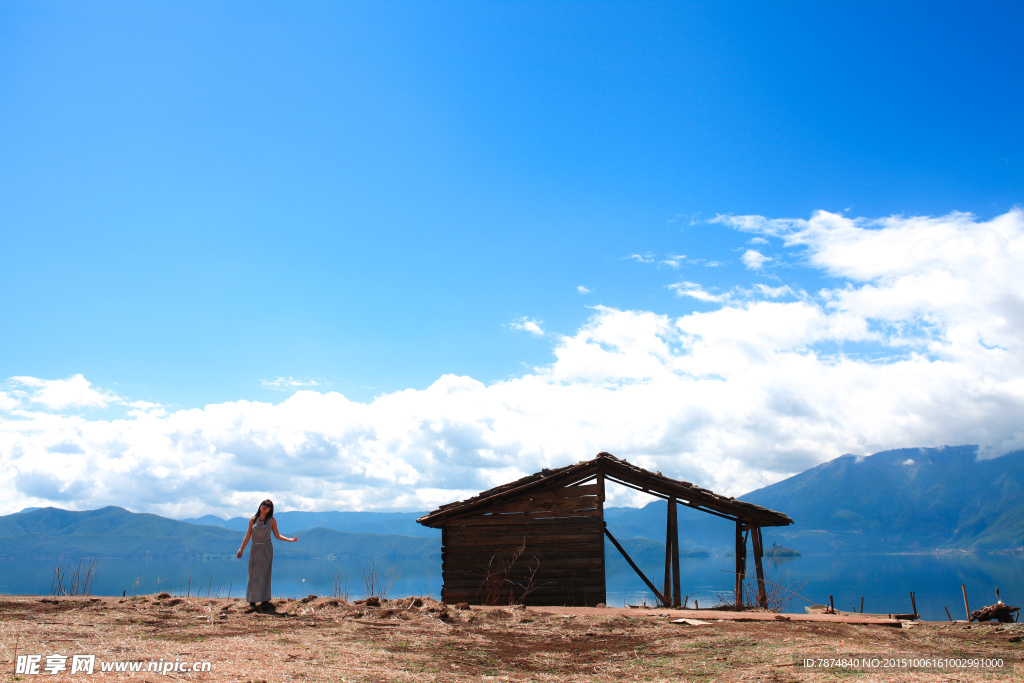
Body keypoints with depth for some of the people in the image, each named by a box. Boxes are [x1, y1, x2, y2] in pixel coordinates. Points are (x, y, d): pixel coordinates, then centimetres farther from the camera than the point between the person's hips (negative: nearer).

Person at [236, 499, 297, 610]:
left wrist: (290, 539, -7)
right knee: (253, 575, -1)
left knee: (264, 574, -2)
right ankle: (252, 601, 4)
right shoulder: (253, 520, 4)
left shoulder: (272, 520, 2)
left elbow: (277, 535, 5)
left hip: (266, 550, -1)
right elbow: (248, 536, 6)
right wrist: (241, 550, 3)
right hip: (255, 550, 1)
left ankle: (265, 599, 5)